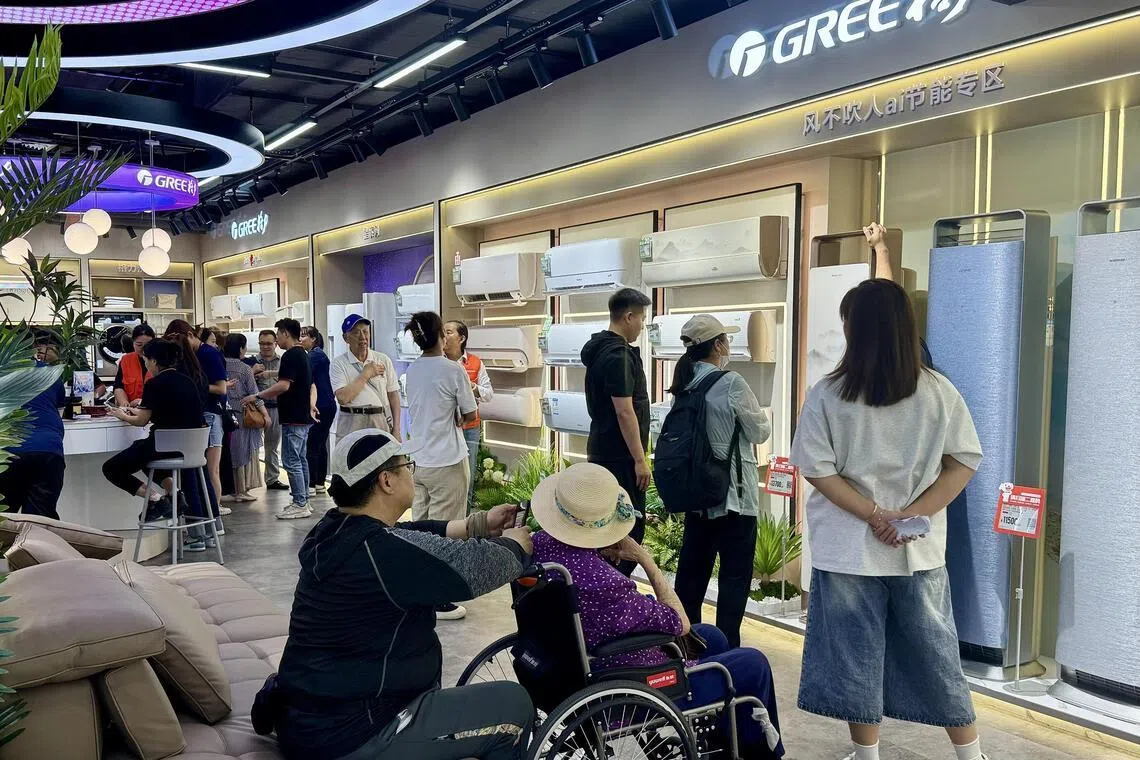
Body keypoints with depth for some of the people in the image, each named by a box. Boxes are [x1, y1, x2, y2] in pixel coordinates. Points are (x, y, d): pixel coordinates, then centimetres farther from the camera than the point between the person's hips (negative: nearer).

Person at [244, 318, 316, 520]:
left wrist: (258, 396, -15)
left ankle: (299, 505, -5)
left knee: (291, 461, -7)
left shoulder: (290, 356, -14)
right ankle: (303, 502, 19)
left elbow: (284, 385, -22)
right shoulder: (303, 355, 18)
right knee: (300, 459, 14)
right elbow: (312, 386, 23)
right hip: (303, 417, 10)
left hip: (293, 418, -10)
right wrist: (311, 405, 14)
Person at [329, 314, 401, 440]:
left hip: (382, 424, 2)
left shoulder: (384, 360, 9)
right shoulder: (338, 364, 1)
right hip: (351, 428, -2)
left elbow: (393, 396, 9)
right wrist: (366, 374, -6)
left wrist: (396, 429, 3)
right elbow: (342, 398, -12)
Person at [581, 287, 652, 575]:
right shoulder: (618, 355, -18)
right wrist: (640, 459, -17)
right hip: (620, 456, -10)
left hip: (601, 451, 10)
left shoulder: (600, 350, 13)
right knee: (630, 529, -4)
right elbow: (624, 411, -21)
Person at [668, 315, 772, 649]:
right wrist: (760, 416, 12)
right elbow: (760, 432, -8)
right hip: (734, 494, -7)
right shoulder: (731, 384, -17)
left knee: (692, 567, 15)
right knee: (735, 573, 1)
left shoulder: (684, 385, 4)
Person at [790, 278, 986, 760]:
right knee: (935, 650, 16)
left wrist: (875, 515, -9)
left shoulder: (826, 395, -8)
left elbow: (816, 468, -11)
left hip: (849, 548, -2)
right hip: (920, 548, 2)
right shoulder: (938, 391, -2)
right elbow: (965, 462, -2)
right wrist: (912, 515, -7)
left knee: (855, 653, 11)